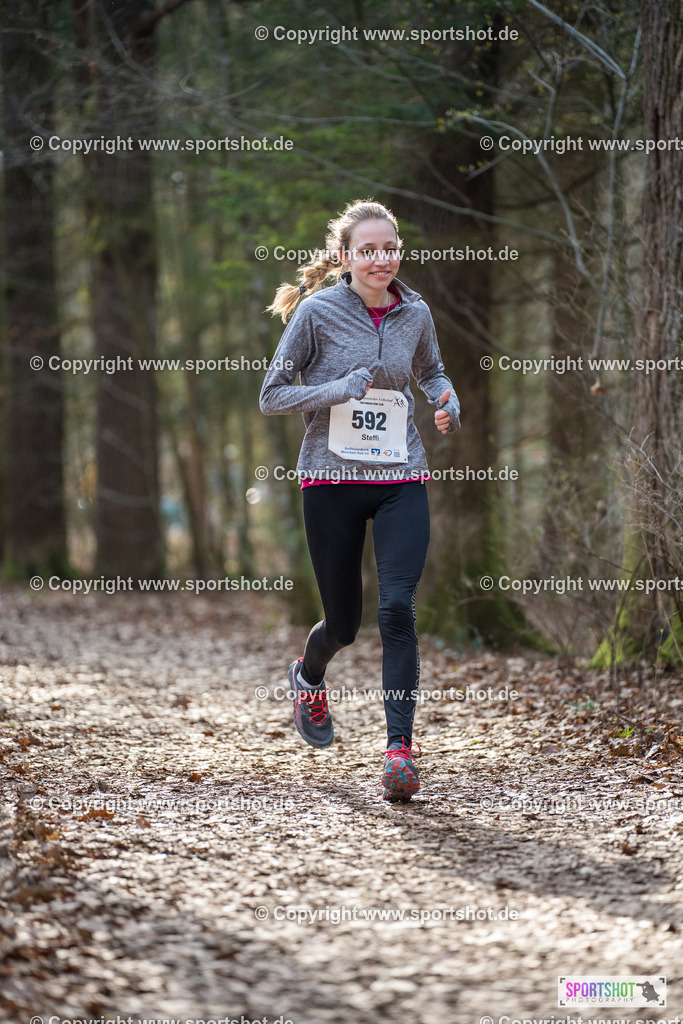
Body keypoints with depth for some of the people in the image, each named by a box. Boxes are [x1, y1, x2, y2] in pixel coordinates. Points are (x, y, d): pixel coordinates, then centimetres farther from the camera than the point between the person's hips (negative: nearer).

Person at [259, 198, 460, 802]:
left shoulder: (415, 314, 4)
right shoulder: (316, 312, -6)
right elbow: (271, 396, -4)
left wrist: (448, 403, 3)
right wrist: (340, 389, -18)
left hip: (402, 481, 2)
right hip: (332, 480, -2)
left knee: (397, 608, -15)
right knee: (344, 622, 9)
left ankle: (400, 749, -12)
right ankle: (308, 676, 45)